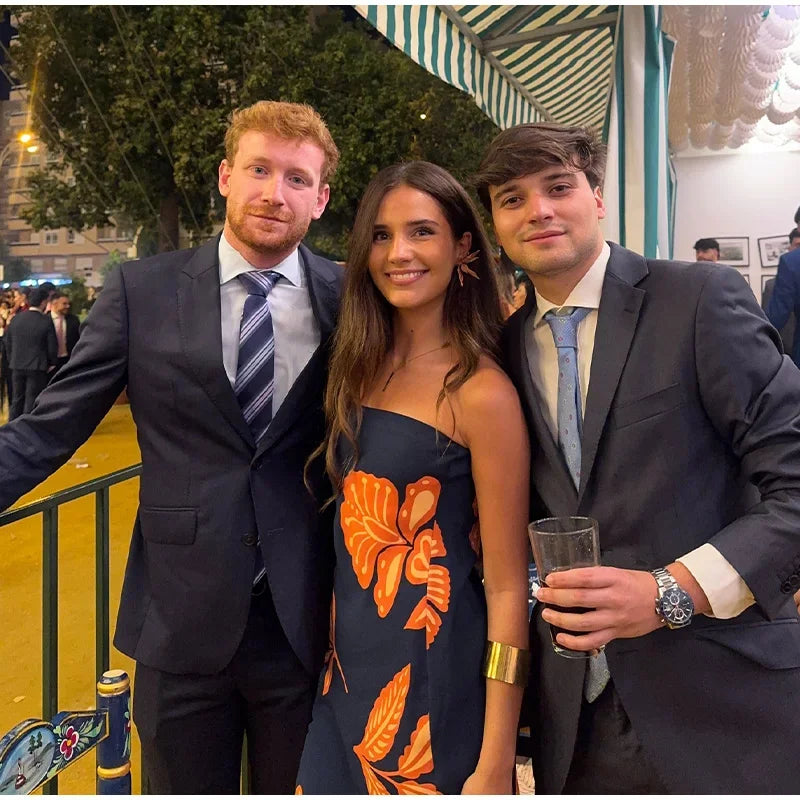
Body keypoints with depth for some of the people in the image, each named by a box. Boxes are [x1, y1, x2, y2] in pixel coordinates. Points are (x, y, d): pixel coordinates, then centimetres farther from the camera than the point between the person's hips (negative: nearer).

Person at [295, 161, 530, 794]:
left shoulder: (482, 393, -18)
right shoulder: (361, 370, 1)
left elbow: (507, 588, -15)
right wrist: (338, 651, 7)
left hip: (436, 681, -6)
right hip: (350, 674, 6)